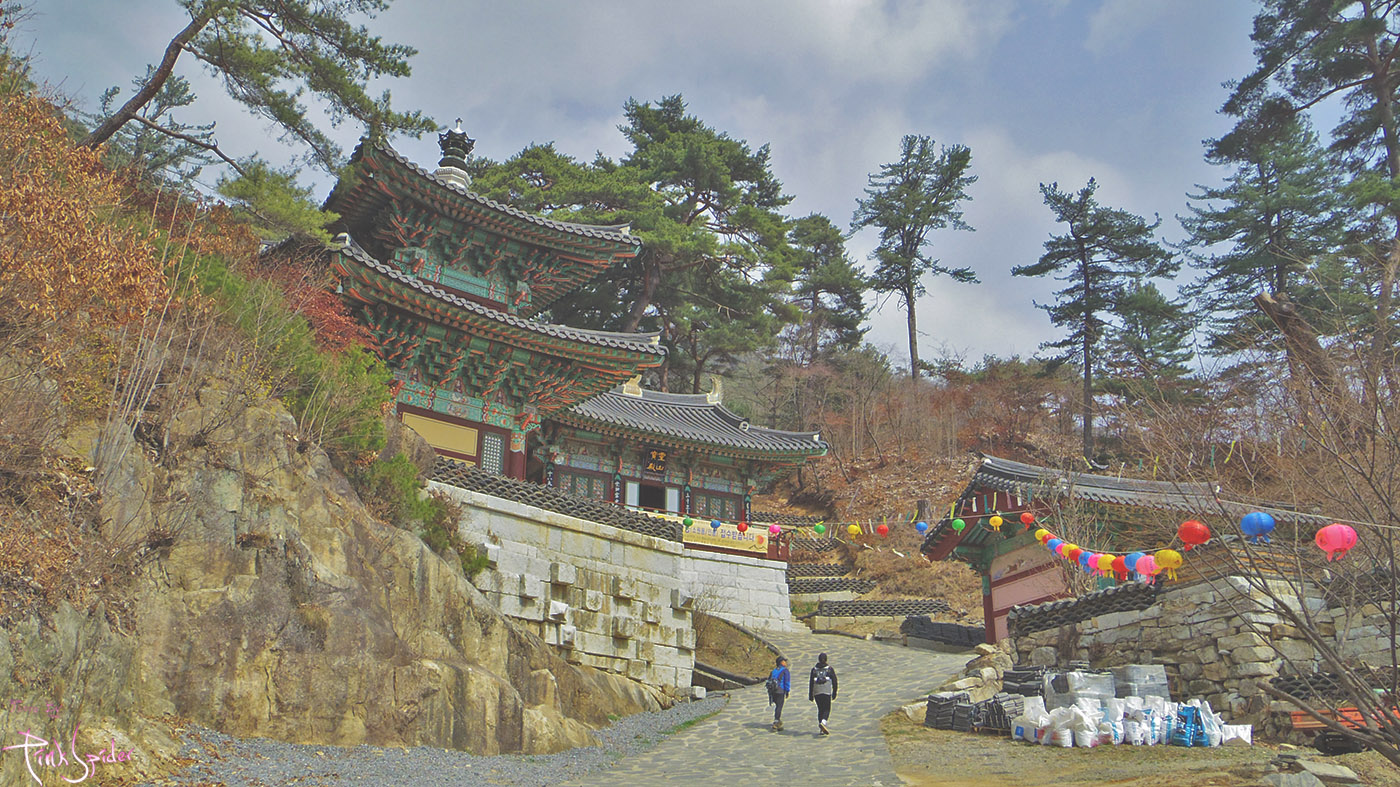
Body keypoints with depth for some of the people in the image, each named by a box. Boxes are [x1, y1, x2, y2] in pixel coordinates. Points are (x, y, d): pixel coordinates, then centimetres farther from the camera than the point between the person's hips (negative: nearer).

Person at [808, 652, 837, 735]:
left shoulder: (814, 669, 6)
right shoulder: (830, 668, 2)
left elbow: (811, 682, 4)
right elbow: (834, 681, 3)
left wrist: (810, 695, 7)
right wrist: (834, 693, 11)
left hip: (816, 693, 2)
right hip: (827, 692, -2)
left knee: (820, 709, 13)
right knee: (827, 709, 1)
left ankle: (821, 729, 11)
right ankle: (823, 722, -26)